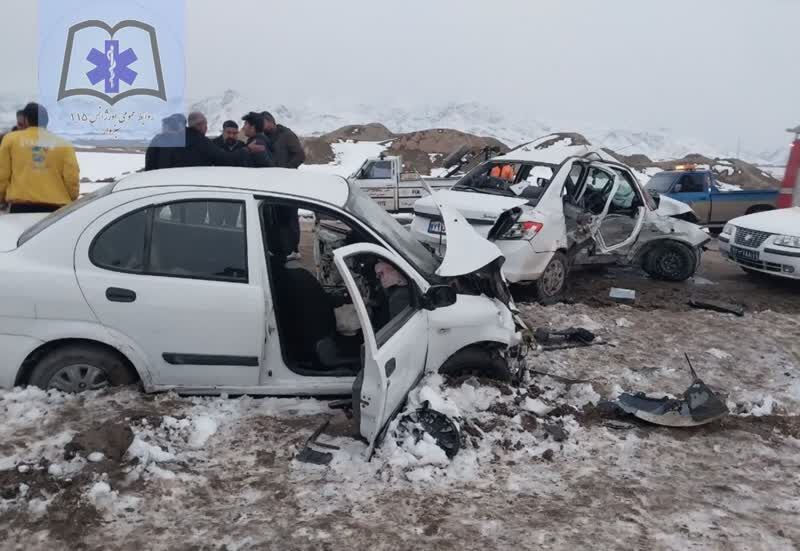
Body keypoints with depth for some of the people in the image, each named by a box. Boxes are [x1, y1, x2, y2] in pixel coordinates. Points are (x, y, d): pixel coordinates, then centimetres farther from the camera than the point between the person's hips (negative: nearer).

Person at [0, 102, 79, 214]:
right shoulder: (64, 144, 9)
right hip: (55, 207, 0)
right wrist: (70, 202, 19)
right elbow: (72, 179, 2)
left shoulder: (11, 139, 12)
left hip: (21, 206, 0)